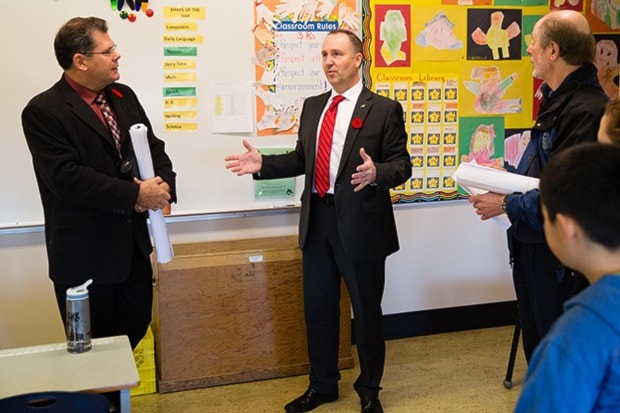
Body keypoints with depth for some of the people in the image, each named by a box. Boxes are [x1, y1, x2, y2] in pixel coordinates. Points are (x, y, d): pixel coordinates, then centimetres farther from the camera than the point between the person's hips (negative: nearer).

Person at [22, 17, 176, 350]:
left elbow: (154, 148, 10)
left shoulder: (124, 97, 8)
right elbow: (66, 178, -23)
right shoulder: (42, 112, -14)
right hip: (84, 252, -6)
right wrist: (135, 194, -22)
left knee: (137, 328, 16)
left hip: (133, 244, 7)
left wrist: (163, 185, -11)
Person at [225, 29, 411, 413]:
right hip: (318, 221, 6)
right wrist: (263, 163, 1)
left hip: (360, 223, -5)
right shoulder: (312, 106, 11)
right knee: (318, 308, 15)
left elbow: (402, 165, -9)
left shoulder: (384, 109, -7)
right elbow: (302, 159, 14)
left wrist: (376, 172, -30)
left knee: (366, 311, 9)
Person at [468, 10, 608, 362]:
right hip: (531, 245, 10)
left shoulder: (586, 109, -24)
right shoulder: (556, 98, 10)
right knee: (536, 345, 22)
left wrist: (507, 204, -18)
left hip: (557, 256, -10)